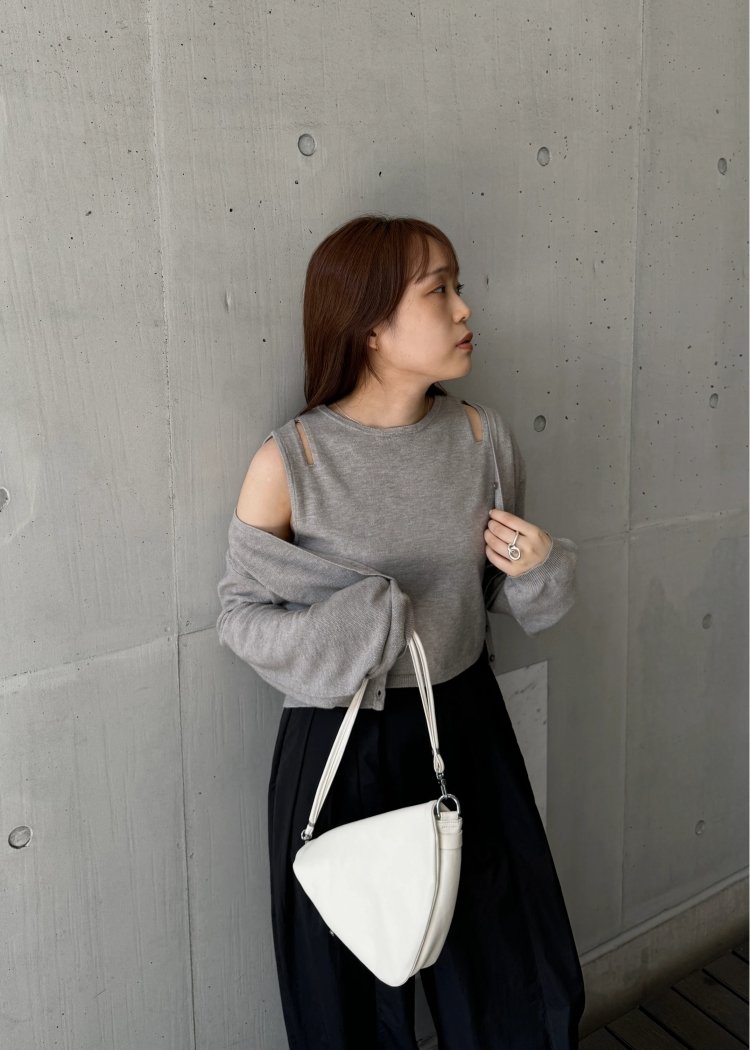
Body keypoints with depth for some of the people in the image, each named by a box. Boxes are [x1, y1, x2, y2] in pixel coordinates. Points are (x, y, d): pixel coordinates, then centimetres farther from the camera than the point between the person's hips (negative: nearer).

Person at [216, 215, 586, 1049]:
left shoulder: (484, 437, -5)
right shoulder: (288, 464, -16)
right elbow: (239, 613, -7)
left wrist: (538, 568, -14)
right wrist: (356, 630, -22)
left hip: (467, 731, 4)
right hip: (340, 750, -3)